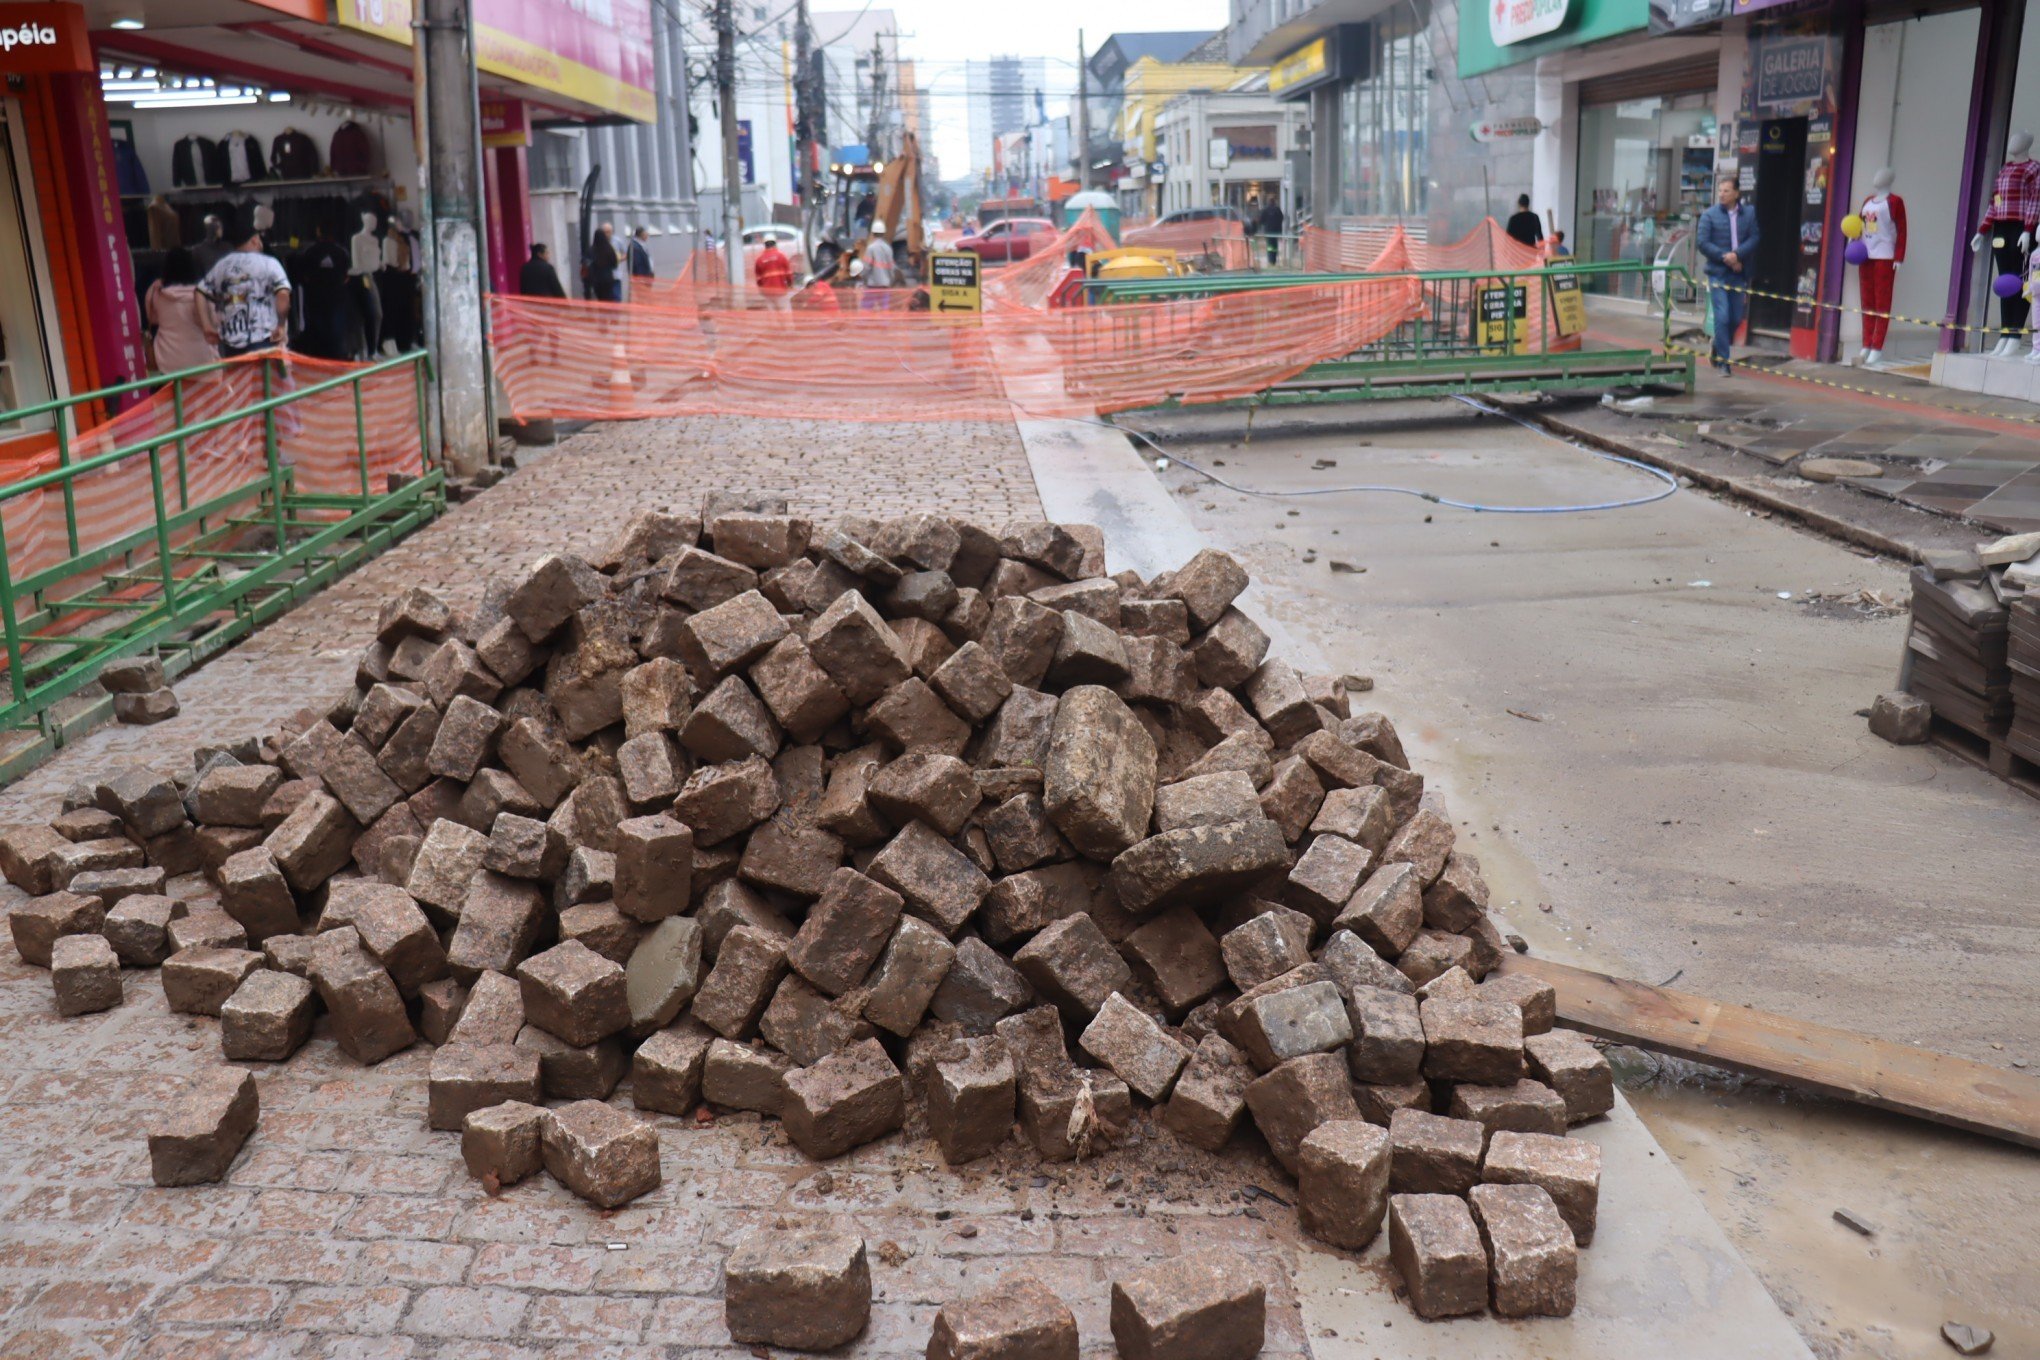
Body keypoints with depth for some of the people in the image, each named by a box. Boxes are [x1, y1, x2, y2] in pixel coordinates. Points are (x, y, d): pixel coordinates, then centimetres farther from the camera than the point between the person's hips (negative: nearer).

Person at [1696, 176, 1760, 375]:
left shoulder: (1749, 213, 5)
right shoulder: (1709, 215, 0)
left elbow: (1753, 239, -1)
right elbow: (1702, 242, -6)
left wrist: (1737, 255, -17)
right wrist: (1725, 257, -14)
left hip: (1740, 274, 3)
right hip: (1718, 274, -3)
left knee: (1736, 318, 9)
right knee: (1722, 317, -9)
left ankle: (1719, 350, 32)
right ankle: (1723, 360, -2)